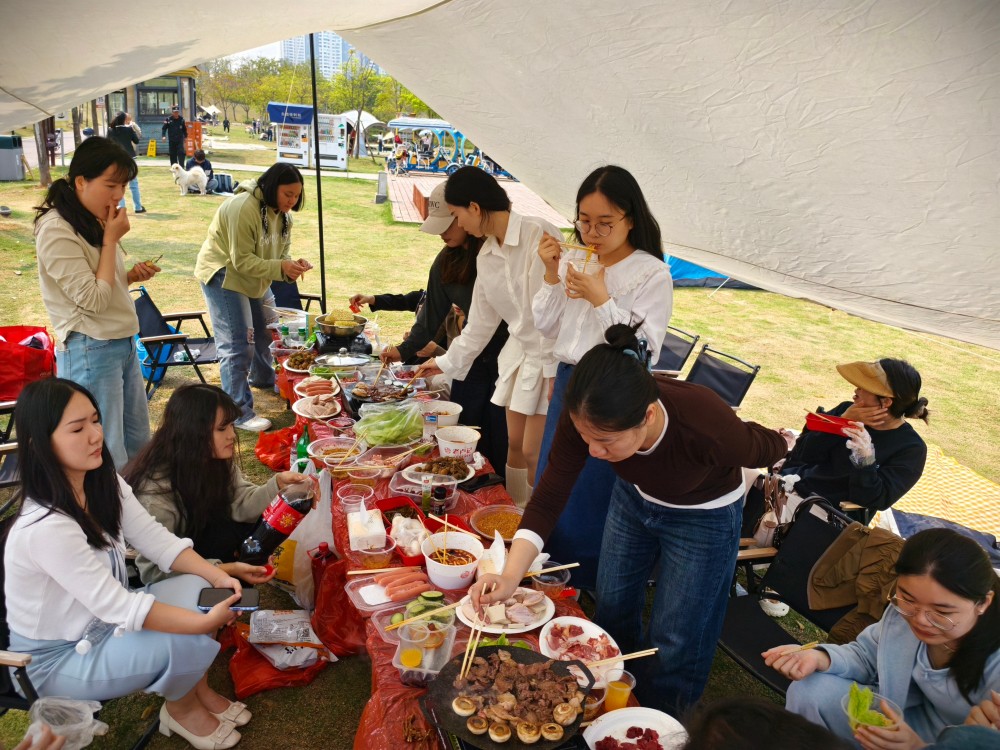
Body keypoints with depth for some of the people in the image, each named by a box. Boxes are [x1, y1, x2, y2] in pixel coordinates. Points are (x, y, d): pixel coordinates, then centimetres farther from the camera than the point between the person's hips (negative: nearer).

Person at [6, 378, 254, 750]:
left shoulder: (104, 483, -7)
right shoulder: (45, 527, -34)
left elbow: (158, 540, -7)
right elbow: (117, 606, -33)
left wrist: (218, 576, -22)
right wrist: (206, 622, -32)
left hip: (103, 618, 8)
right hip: (57, 657, -8)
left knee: (198, 588, -10)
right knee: (188, 640, -24)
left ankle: (199, 689, 12)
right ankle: (181, 708, 9)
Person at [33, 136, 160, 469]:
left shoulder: (93, 222, 11)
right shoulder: (56, 230, -17)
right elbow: (93, 299, -19)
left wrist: (132, 275, 0)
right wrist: (111, 239, -13)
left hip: (123, 342, 9)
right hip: (91, 351, -9)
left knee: (138, 442, 18)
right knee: (108, 454, -1)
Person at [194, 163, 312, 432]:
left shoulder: (282, 214, 0)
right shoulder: (243, 208, -28)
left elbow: (279, 254, 1)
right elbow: (242, 261, -27)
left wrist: (292, 265, -22)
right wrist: (280, 268, -36)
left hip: (253, 278, 9)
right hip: (223, 275, -9)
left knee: (264, 330, 21)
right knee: (238, 344, -12)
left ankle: (263, 378, 48)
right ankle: (240, 412, -5)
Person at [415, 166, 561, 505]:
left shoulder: (538, 234, -19)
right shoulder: (486, 255, 8)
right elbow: (481, 322, 17)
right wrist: (448, 362, 22)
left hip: (551, 356, -8)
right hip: (519, 351, 8)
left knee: (534, 454, -3)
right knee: (514, 445, 15)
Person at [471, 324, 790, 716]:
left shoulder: (707, 426, -43)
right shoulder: (587, 418, -34)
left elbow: (768, 449, -20)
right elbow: (547, 499, -27)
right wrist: (510, 576, -38)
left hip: (703, 517, -3)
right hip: (634, 496, 4)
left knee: (673, 641, 6)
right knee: (612, 611, 20)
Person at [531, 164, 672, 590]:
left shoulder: (652, 274, -11)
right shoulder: (572, 261, 4)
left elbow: (644, 345, -16)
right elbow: (545, 327, 5)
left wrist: (601, 299, -23)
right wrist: (552, 276, -8)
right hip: (568, 384, 6)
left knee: (592, 499, 3)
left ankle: (589, 589, 26)